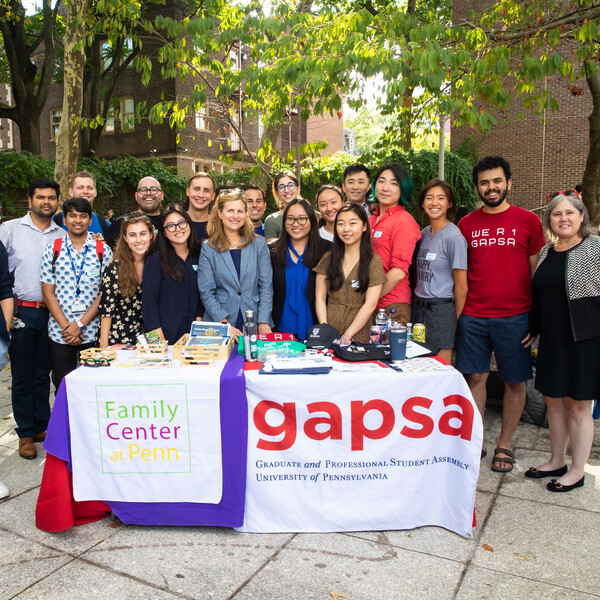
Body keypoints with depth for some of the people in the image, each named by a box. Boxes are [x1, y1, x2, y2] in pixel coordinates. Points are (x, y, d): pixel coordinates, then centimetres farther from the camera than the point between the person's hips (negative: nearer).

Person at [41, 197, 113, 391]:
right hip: (59, 334, 1)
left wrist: (80, 324, -10)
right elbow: (48, 293, 2)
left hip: (92, 332, -1)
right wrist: (65, 326, -8)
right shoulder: (52, 250, 4)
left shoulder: (103, 251, 1)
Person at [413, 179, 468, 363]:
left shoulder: (453, 237, -12)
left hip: (440, 309, -7)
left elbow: (461, 288, -9)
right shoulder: (424, 233, 10)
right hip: (418, 307, 7)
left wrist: (454, 320, -1)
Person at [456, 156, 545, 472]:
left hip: (515, 316, -1)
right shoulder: (466, 224, 8)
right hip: (473, 316, 2)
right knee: (475, 377, 6)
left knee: (515, 380, 7)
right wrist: (458, 312, 5)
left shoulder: (528, 221, 2)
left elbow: (537, 271, 5)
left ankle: (504, 445, 23)